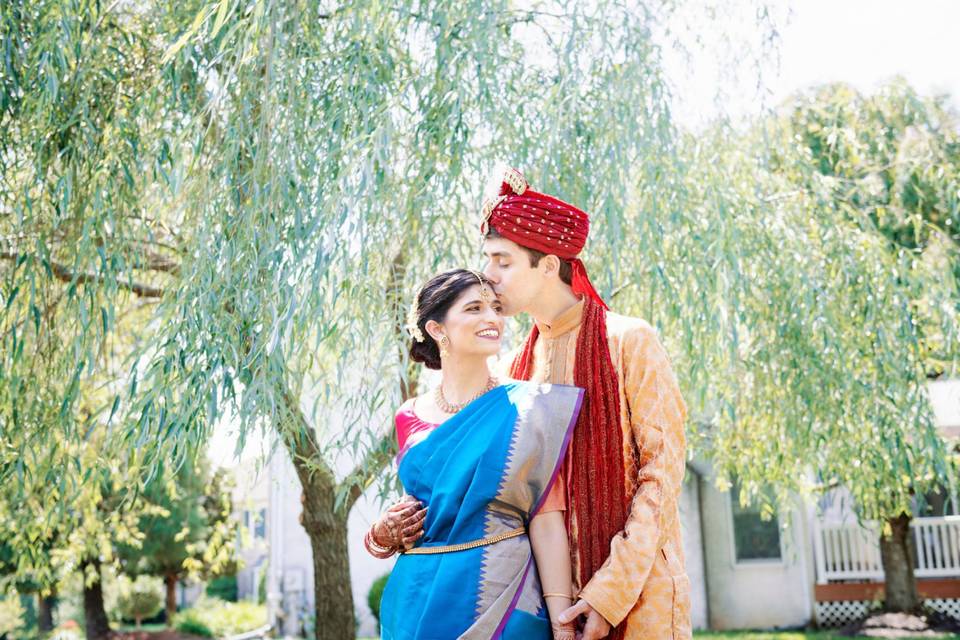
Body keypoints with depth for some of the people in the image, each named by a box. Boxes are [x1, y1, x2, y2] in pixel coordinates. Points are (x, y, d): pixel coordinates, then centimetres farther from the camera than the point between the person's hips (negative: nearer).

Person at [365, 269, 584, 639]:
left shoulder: (524, 408, -5)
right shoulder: (410, 418, 4)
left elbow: (546, 521, -10)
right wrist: (385, 531, -4)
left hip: (501, 600, -3)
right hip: (418, 604, 3)